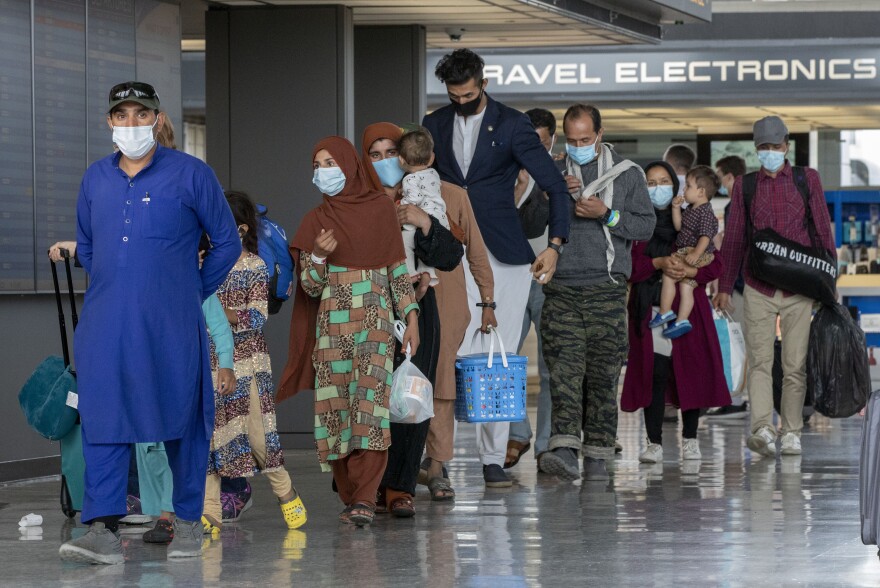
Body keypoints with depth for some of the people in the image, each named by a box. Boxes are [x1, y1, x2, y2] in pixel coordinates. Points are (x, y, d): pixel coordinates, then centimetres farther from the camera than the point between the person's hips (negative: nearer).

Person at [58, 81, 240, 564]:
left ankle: (188, 522, 15)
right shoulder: (96, 179, 12)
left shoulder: (191, 175, -1)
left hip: (170, 325, -3)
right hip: (106, 324, 3)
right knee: (103, 419, -6)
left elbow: (227, 242, 6)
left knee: (181, 418, 4)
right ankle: (104, 531, -9)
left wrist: (193, 292, 8)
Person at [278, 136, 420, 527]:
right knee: (337, 407, -3)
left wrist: (411, 316, 3)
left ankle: (365, 498, -18)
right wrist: (319, 256, -17)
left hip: (376, 322, -1)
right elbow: (310, 286, 2)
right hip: (333, 324, 1)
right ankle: (351, 497, 7)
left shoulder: (381, 208, 6)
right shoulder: (316, 220, 6)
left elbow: (399, 268, 10)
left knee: (371, 403, -13)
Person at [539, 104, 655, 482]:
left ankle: (597, 455, 5)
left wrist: (608, 214, -9)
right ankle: (564, 450, -23)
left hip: (606, 288, -1)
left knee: (603, 373, -1)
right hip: (561, 288, 1)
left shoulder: (627, 174, 9)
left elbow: (646, 224, 5)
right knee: (564, 369, -13)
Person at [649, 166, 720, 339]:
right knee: (686, 285, 9)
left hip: (698, 254, -10)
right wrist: (676, 208, 8)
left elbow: (706, 236, -24)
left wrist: (696, 254, -35)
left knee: (669, 274, -16)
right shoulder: (691, 209, 14)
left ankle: (665, 312, -7)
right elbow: (679, 226, 20)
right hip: (685, 252, 10)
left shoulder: (705, 212, -16)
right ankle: (682, 320, 10)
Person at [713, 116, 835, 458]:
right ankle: (762, 430, -22)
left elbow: (823, 230, 9)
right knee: (759, 360, -12)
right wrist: (724, 286, 10)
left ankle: (791, 432, 10)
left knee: (795, 363, 1)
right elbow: (734, 237, 13)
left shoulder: (808, 180, 9)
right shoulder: (744, 185, 11)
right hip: (759, 288, 0)